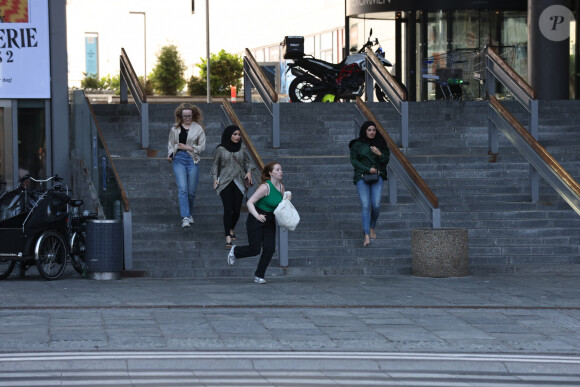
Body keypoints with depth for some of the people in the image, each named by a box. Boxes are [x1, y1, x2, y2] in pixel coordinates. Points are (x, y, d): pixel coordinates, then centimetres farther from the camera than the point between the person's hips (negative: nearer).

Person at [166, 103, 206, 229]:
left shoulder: (198, 128, 5)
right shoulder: (175, 128, 10)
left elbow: (202, 147, 3)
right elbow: (170, 143, 18)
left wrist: (187, 147, -8)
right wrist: (170, 154, -1)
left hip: (192, 160, 0)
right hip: (178, 159, 0)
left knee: (191, 190, 4)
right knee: (182, 188, -15)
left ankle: (189, 214, 27)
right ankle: (185, 217, -20)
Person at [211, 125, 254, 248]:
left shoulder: (242, 150, 6)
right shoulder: (221, 149, 0)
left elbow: (248, 162, 19)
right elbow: (215, 164, 9)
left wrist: (249, 172, 1)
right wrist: (215, 178, 0)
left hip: (239, 183, 3)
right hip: (225, 183, -3)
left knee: (237, 209, 2)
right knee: (228, 209, -14)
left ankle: (230, 230, 32)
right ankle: (228, 238, -15)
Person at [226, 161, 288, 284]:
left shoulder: (281, 187, 2)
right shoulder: (265, 187, -20)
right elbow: (250, 202, -22)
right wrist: (257, 215, -36)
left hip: (270, 221, 6)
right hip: (256, 220, -6)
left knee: (269, 248, -6)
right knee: (254, 250, -5)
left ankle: (259, 275, 9)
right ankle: (235, 251, 27)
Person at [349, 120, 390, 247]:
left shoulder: (380, 144, 10)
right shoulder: (357, 145, 4)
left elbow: (386, 160, 9)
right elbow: (354, 160, 1)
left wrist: (379, 154, -11)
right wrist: (368, 169, -8)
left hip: (377, 176, 2)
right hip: (362, 176, -2)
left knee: (376, 205, -8)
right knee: (365, 205, -12)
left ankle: (372, 227, 21)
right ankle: (367, 236, -16)